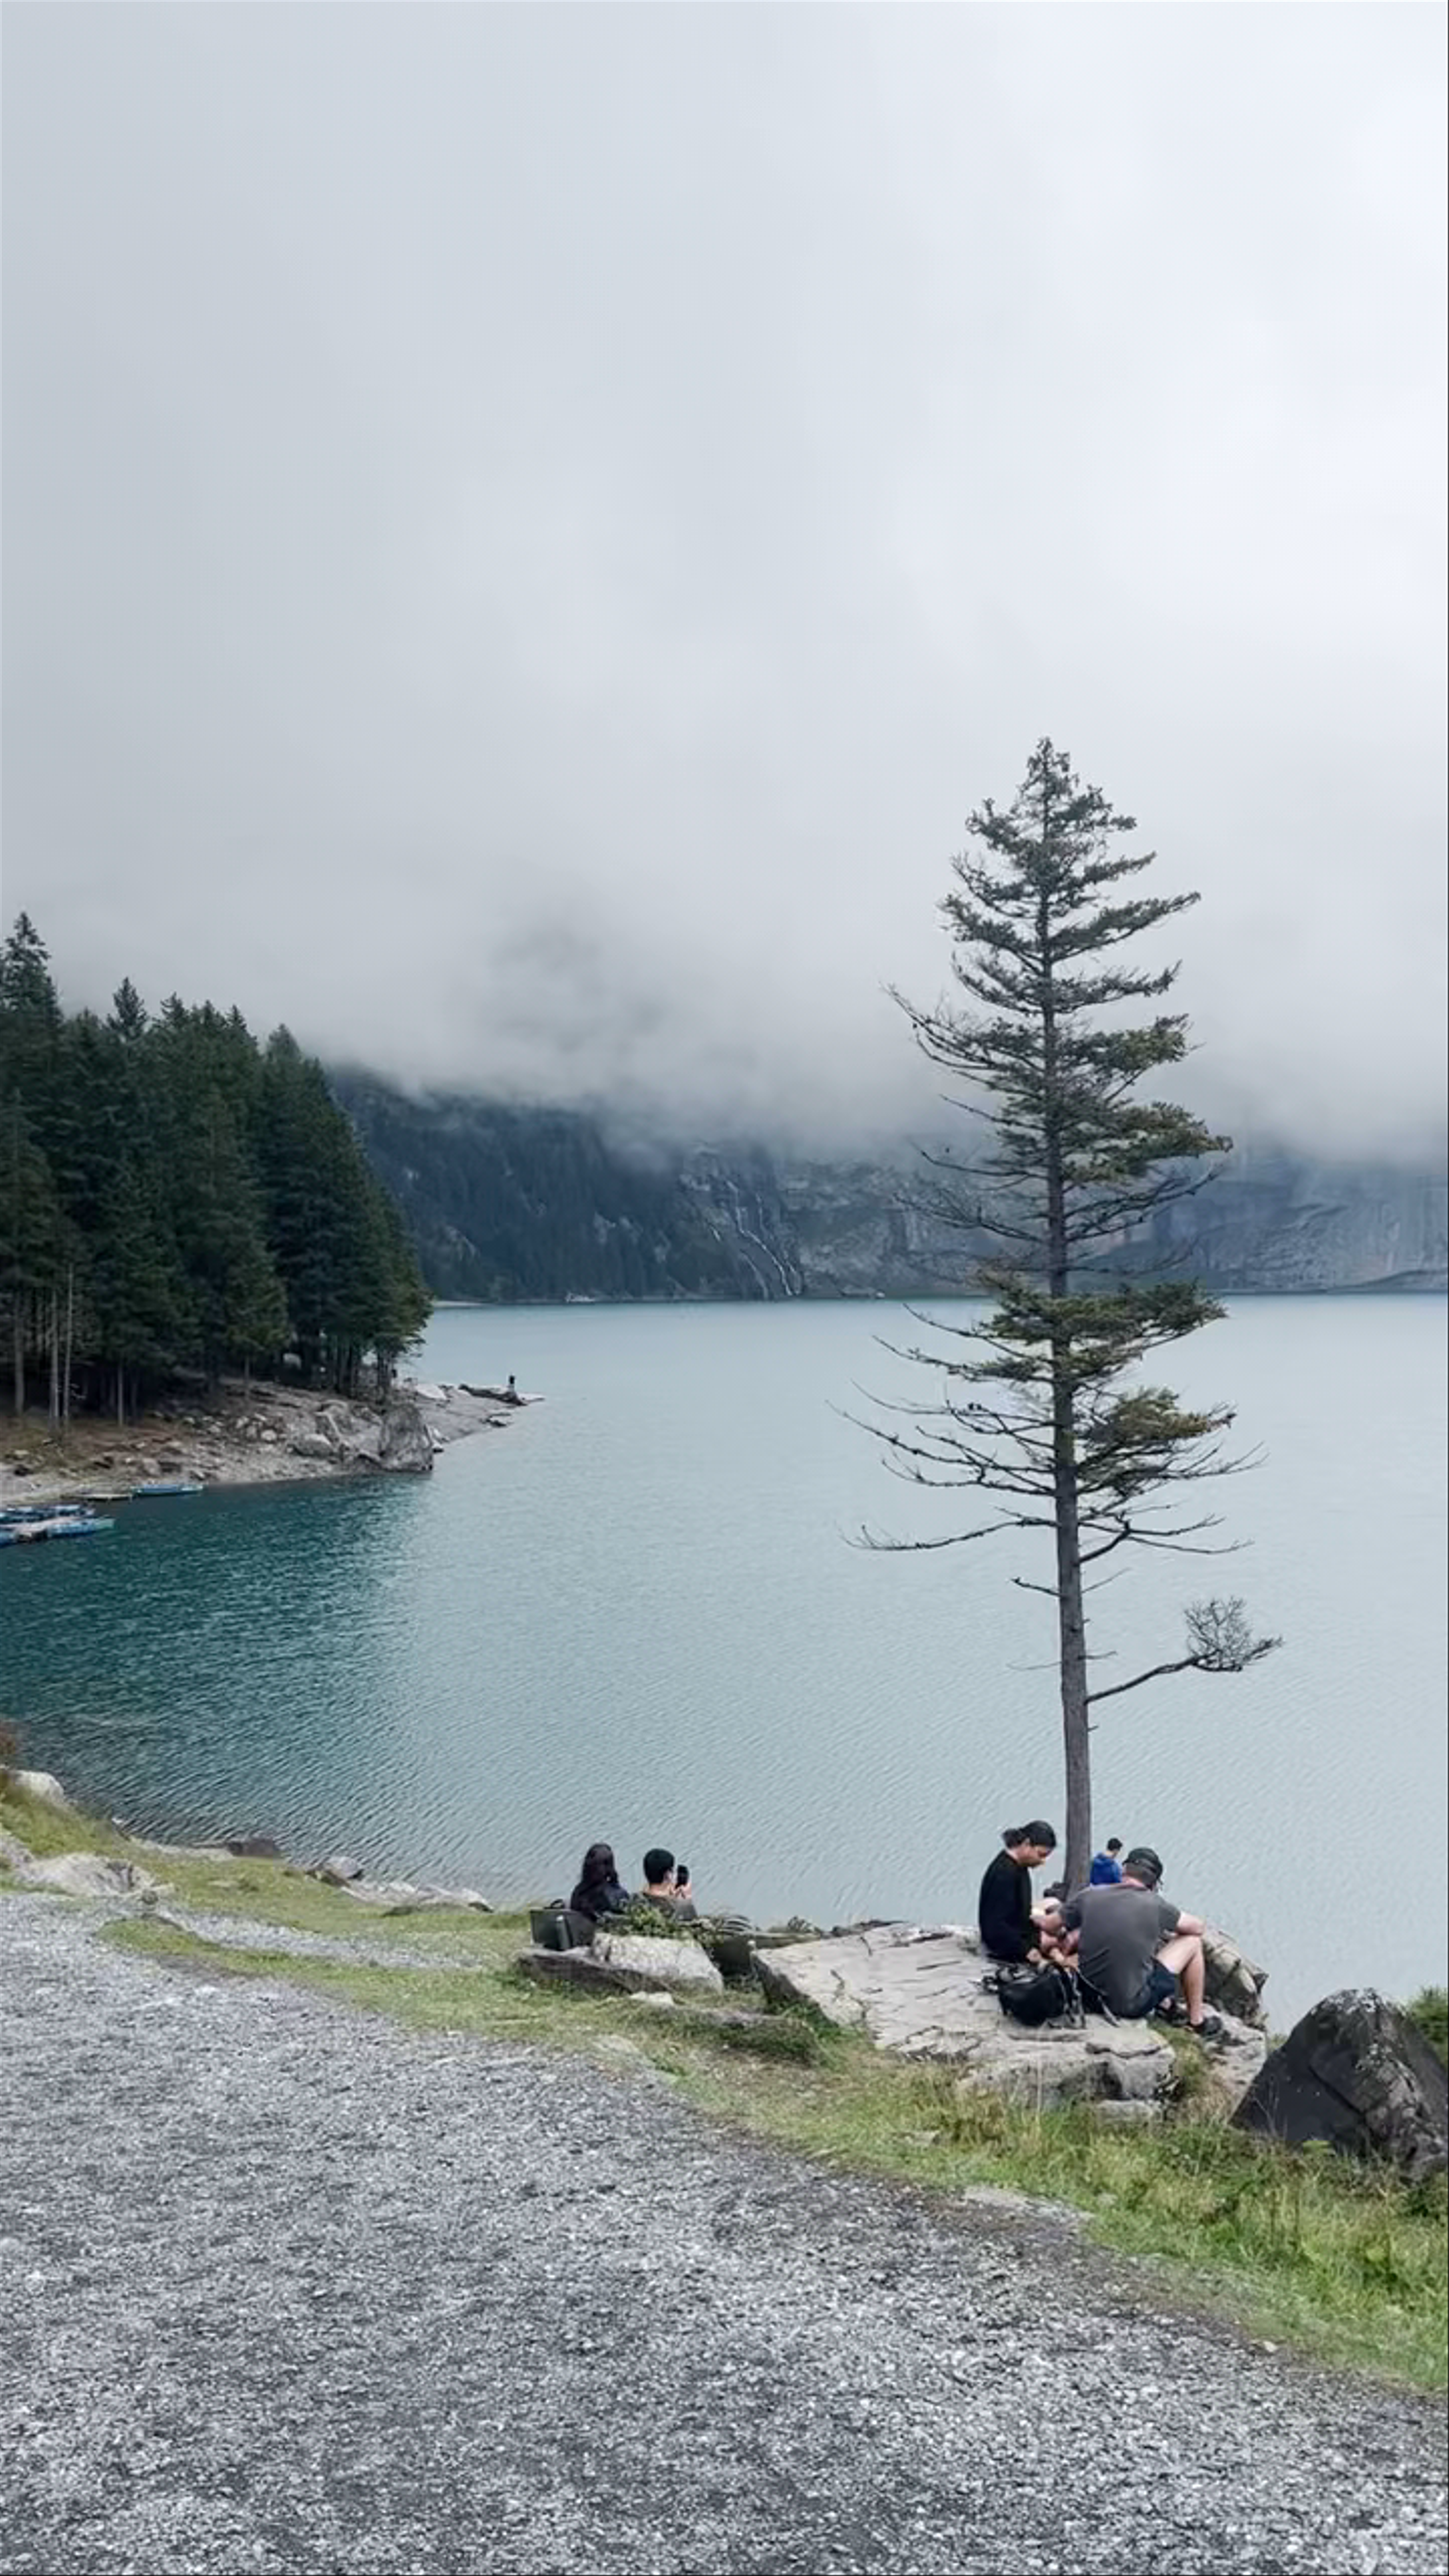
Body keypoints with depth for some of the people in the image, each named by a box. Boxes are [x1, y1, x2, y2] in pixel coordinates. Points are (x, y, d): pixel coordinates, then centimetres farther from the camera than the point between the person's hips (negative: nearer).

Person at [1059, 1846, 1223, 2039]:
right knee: (1192, 1941, 11)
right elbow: (1198, 1927, 6)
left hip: (1091, 1995, 3)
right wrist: (1170, 1935, 24)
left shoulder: (1088, 1896, -6)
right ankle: (1197, 2022, 27)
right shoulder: (1155, 1905, -12)